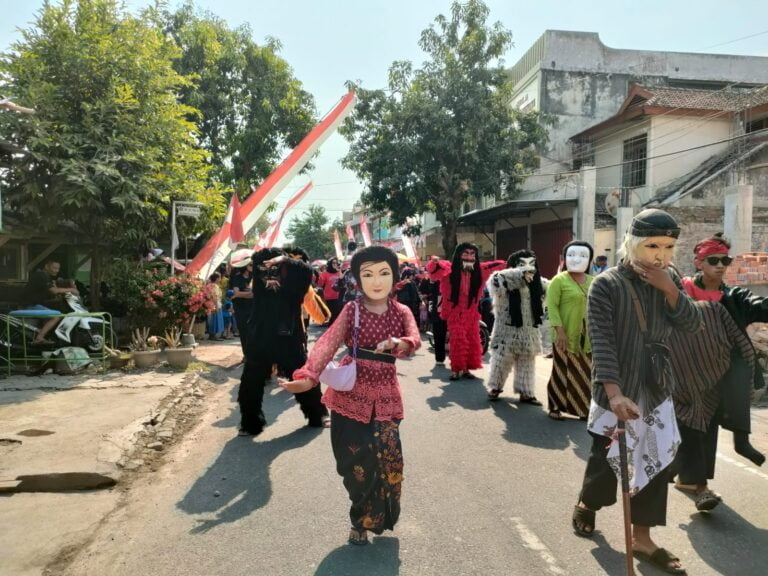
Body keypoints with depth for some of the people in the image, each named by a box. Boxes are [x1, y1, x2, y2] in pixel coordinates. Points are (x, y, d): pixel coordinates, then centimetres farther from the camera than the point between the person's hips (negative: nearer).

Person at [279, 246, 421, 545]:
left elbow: (415, 338, -17)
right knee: (357, 460, 1)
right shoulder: (351, 310, -3)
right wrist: (308, 376, -34)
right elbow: (328, 342, -17)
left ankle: (372, 518, 31)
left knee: (388, 458, 2)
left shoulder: (401, 312, 3)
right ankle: (362, 519, 27)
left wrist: (402, 345, -42)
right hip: (352, 392, -2)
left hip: (385, 393, 2)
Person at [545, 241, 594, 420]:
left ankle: (582, 407, 21)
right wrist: (559, 331, -20)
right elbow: (552, 306, -12)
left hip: (587, 336, 5)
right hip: (566, 335, -5)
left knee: (585, 373, 9)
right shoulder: (559, 280, -6)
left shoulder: (593, 281, 12)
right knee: (563, 372, 1)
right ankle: (555, 407, 12)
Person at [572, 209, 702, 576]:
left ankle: (641, 537, 24)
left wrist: (670, 290, -17)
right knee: (607, 457, 8)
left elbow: (693, 325, -2)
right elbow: (601, 342, -22)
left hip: (657, 389, 5)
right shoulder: (606, 285, -15)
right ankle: (586, 505, 39)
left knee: (656, 463, 8)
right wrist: (614, 393, -31)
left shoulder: (669, 280, 4)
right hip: (618, 390, -5)